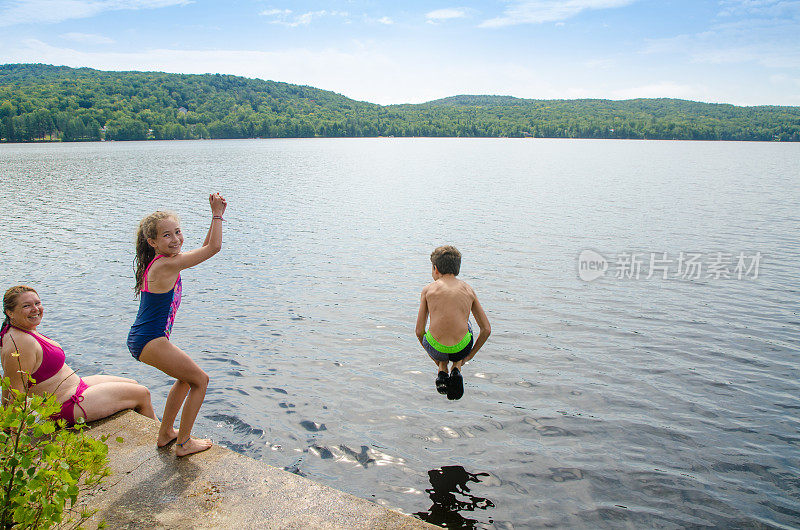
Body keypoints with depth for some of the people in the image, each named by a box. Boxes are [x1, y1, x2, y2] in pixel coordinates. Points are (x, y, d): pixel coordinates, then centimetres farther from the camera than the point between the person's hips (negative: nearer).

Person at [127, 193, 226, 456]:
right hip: (150, 341, -10)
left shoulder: (158, 262, 7)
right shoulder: (167, 265, -22)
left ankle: (166, 433, 39)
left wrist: (215, 217, 6)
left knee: (186, 377, 26)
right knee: (200, 379, 6)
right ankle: (184, 443, 16)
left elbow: (204, 248, 15)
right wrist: (217, 214, -10)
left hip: (140, 339, 10)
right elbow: (214, 247, -19)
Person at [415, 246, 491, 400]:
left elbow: (419, 331, 4)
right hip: (462, 349, 0)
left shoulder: (428, 289, 3)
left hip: (436, 348, 0)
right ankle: (456, 369, 15)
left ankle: (442, 370, 17)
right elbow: (486, 329, 9)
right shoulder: (468, 290, 8)